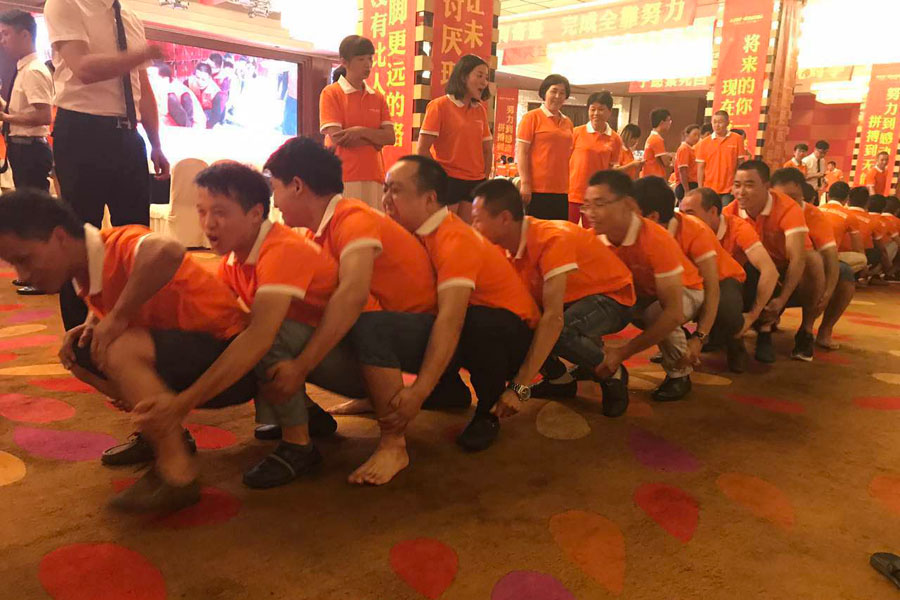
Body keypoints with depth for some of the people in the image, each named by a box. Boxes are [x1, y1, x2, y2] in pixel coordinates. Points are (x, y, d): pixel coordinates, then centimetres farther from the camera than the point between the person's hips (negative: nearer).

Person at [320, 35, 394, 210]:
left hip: (374, 177, 4)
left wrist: (361, 131, -12)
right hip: (343, 179, -4)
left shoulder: (378, 97, 14)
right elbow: (336, 138, -10)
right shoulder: (331, 93, 0)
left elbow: (390, 137, 5)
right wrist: (375, 139, -2)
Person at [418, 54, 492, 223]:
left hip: (475, 184, 5)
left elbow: (487, 149, 16)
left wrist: (485, 179, 7)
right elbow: (423, 149, -9)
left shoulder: (480, 110, 11)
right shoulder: (440, 105, -5)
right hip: (448, 182, -5)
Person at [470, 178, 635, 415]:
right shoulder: (509, 244, -9)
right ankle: (560, 378, 6)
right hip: (570, 298, 7)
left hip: (611, 297, -7)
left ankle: (613, 375, -6)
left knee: (559, 333, -36)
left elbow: (553, 319, -39)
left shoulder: (552, 240, -33)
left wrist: (519, 387, -41)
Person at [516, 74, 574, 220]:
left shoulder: (567, 122, 14)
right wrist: (525, 184, -14)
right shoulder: (532, 117, -1)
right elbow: (521, 153, -7)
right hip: (537, 190, -5)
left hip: (562, 191, 5)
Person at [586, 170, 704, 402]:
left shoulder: (656, 241, -37)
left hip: (684, 290, -5)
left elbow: (673, 313, -39)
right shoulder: (597, 238, -22)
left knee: (656, 313, -36)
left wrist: (623, 353, -41)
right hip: (641, 290, 5)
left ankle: (679, 373, -9)